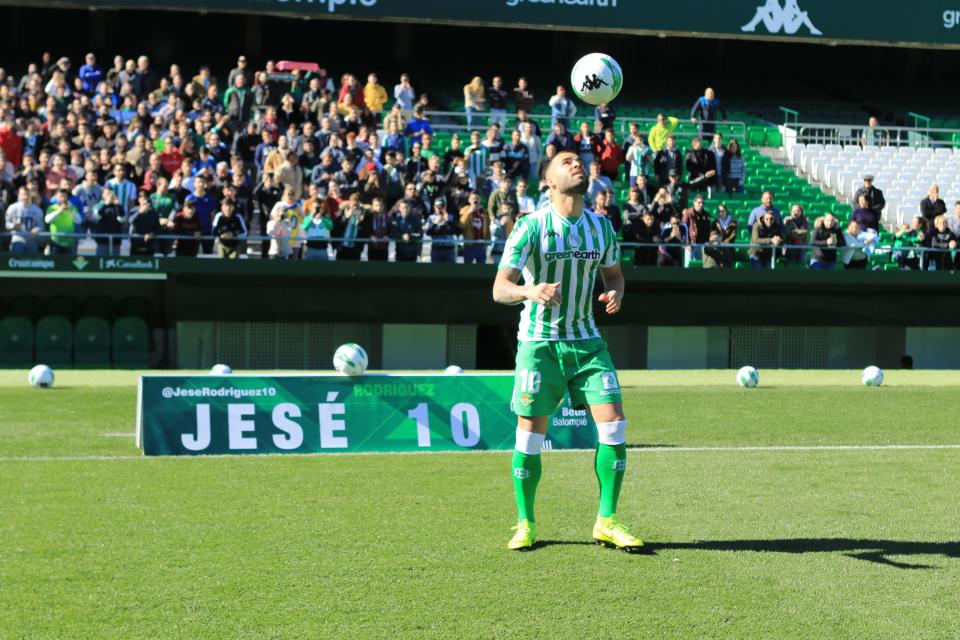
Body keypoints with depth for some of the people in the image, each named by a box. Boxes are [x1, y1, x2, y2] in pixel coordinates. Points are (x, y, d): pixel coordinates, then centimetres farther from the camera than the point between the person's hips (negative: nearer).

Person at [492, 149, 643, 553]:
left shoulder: (601, 227, 5)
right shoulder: (531, 227, -9)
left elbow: (613, 274, 20)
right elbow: (500, 288, -14)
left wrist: (615, 294, -4)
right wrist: (530, 290, -35)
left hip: (587, 342, 3)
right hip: (539, 342, -3)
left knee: (614, 425, -8)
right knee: (530, 436, -2)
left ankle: (606, 522, 4)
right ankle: (525, 524, 16)